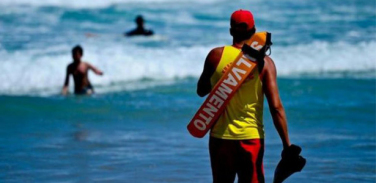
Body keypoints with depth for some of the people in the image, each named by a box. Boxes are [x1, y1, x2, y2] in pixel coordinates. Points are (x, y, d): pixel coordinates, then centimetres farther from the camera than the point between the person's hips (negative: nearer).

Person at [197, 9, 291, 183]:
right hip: (251, 138, -1)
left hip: (220, 137, 2)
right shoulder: (264, 62, -6)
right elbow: (276, 107, -11)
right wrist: (287, 145, -8)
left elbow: (201, 91, 13)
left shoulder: (216, 56, -2)